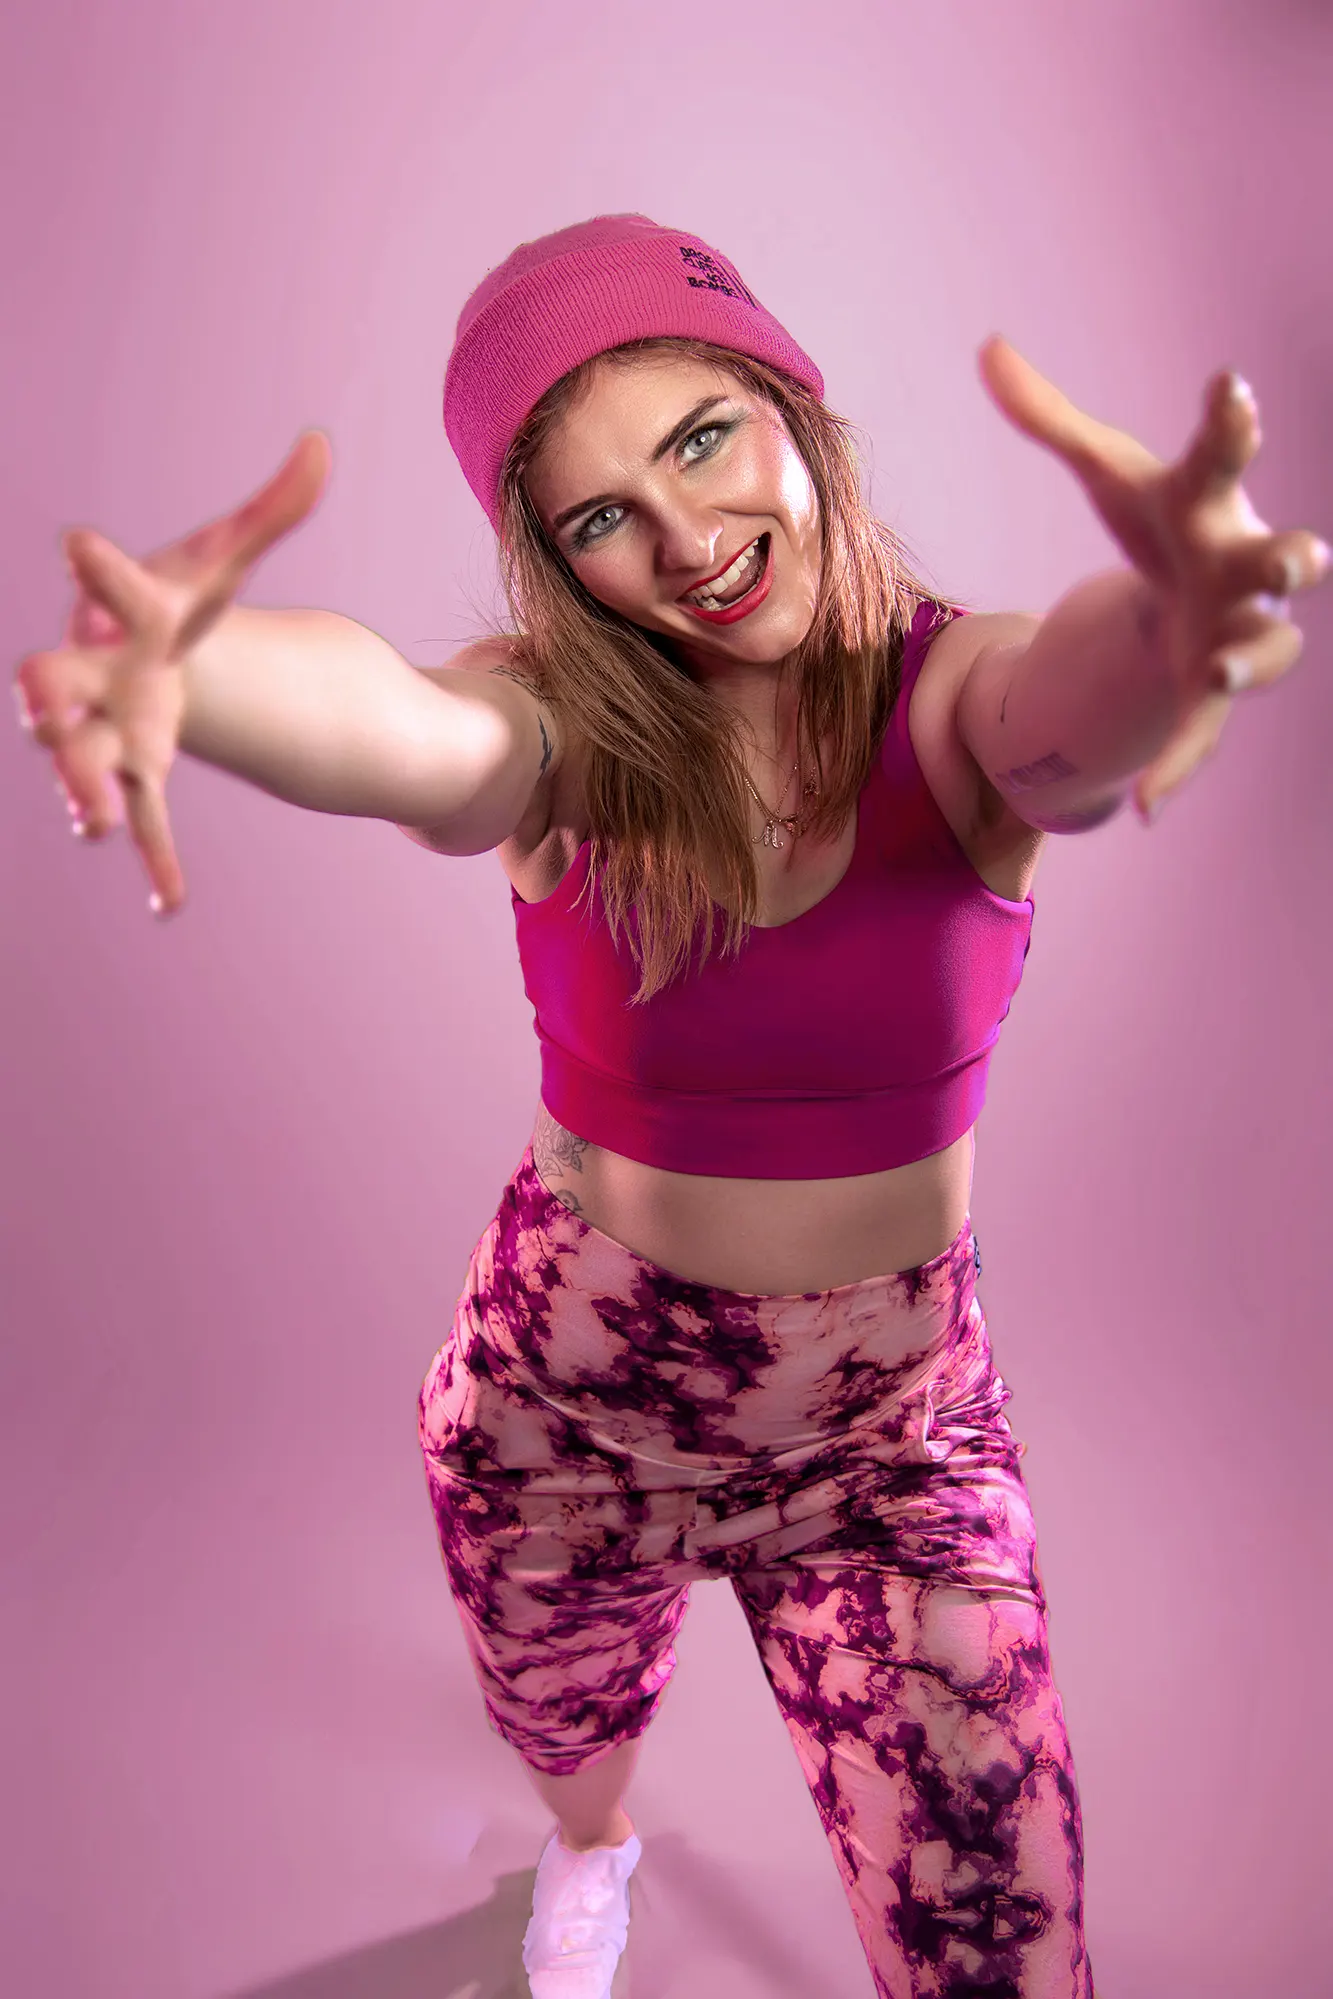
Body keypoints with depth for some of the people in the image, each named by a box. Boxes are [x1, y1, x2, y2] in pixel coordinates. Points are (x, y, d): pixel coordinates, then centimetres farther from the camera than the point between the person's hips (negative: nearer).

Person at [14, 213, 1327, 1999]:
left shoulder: (955, 696, -15)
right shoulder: (564, 730, -15)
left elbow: (1078, 723, -39)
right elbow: (390, 729, -37)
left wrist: (1161, 624, -63)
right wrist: (189, 664, -61)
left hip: (891, 1428, -1)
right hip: (565, 1394, 2)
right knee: (566, 1722, 29)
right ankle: (592, 1850, 70)